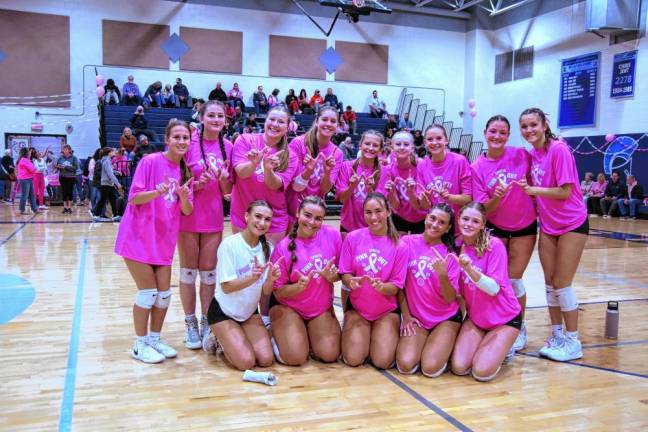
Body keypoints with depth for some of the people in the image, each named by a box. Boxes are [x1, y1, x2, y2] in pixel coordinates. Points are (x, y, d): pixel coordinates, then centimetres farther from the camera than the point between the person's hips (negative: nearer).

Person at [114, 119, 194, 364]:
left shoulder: (185, 171, 6)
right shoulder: (150, 162, -11)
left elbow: (187, 211, 1)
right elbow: (133, 198, -14)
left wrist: (184, 196, -20)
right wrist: (157, 192, -32)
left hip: (164, 239, 6)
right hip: (139, 237, -6)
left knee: (164, 293, 8)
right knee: (148, 292, -3)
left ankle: (154, 338, 25)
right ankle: (140, 344, 13)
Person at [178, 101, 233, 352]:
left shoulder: (228, 147, 3)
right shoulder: (190, 143, -7)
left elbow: (227, 191, 6)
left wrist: (223, 178, -15)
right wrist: (197, 184, -21)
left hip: (214, 218, 3)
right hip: (188, 216, -2)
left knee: (209, 273, 8)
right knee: (188, 272, 7)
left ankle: (206, 323, 20)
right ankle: (190, 325, 20)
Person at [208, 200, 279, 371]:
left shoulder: (267, 248, -4)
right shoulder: (229, 244, -20)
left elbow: (266, 291, -8)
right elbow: (226, 287, -22)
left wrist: (271, 278, -30)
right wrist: (252, 278, -38)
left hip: (249, 312, 5)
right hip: (223, 312, -5)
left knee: (266, 359, -9)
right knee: (246, 362, -16)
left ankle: (231, 340, 18)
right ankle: (218, 340, 12)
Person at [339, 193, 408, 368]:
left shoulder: (399, 246, -10)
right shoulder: (353, 238, -9)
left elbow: (396, 287, -8)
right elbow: (345, 275, -3)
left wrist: (381, 287, -31)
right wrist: (352, 281, -27)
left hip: (387, 310, 0)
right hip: (357, 307, 1)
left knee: (383, 361, -15)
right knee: (353, 359, -14)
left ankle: (388, 334, 18)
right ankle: (356, 332, 19)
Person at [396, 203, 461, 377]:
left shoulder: (450, 254, -6)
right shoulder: (407, 242, -6)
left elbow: (450, 298, -10)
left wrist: (442, 275, -28)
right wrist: (406, 315, 1)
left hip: (445, 318, -1)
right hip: (415, 317, 1)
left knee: (431, 368, -18)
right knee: (406, 365, -19)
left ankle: (445, 345, 14)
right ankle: (421, 343, 13)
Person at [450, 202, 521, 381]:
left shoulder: (494, 245, -17)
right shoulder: (457, 247, -3)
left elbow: (494, 289, -25)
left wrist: (469, 268, -38)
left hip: (504, 318, -4)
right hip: (475, 317, 4)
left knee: (482, 372, -17)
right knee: (459, 367, -12)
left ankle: (503, 349, 15)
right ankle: (486, 347, 18)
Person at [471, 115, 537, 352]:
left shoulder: (521, 155, -13)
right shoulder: (477, 167, -12)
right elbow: (483, 208, -14)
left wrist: (535, 200, -9)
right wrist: (497, 196, -32)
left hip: (525, 226, -1)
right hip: (495, 227, 1)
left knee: (513, 279, 0)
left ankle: (520, 328, 22)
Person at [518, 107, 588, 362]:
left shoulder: (559, 149, -18)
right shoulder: (532, 154, 3)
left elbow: (564, 191, -21)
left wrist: (533, 190, -26)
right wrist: (528, 193, -7)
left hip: (572, 223, -7)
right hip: (547, 224, 7)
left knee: (561, 283, -3)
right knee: (550, 282, 9)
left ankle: (572, 342, 12)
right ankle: (557, 336, 23)